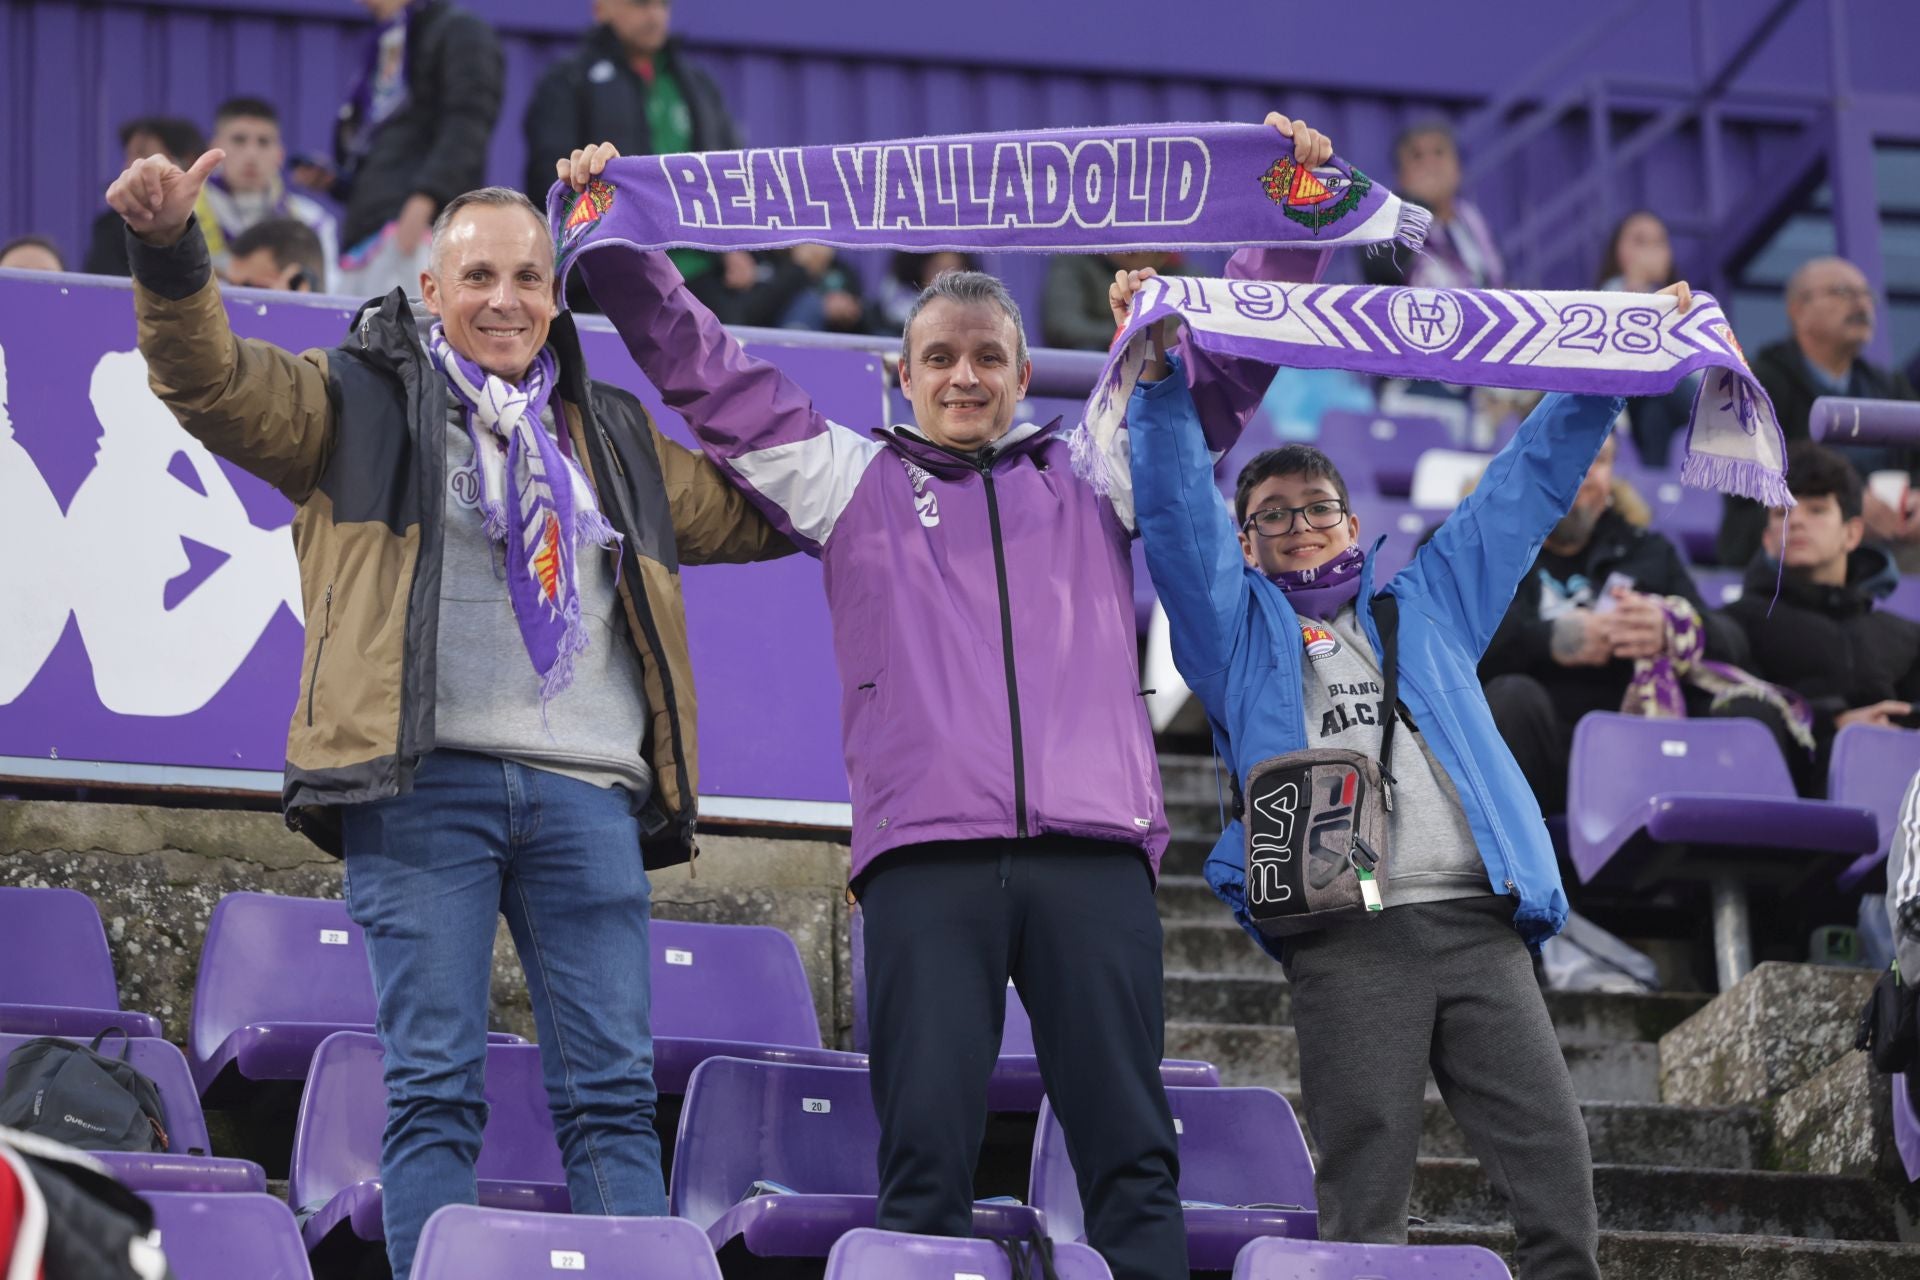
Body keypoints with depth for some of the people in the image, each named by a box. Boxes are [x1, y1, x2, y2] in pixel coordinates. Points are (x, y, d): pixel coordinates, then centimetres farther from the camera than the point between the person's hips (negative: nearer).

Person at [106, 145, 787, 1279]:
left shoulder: (618, 438, 25)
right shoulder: (362, 402, 13)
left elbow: (758, 515, 36)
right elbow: (212, 379, -1)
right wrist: (171, 254, -18)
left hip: (586, 790, 3)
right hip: (423, 781, -3)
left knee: (614, 1089, -2)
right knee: (434, 1086, -6)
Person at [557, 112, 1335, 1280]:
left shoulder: (1092, 477, 24)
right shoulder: (851, 479, 22)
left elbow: (1231, 363, 26)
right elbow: (708, 374, 20)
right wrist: (615, 241, 14)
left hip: (1094, 852, 1)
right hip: (923, 854, -1)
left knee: (1131, 1149, -4)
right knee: (926, 1150, -8)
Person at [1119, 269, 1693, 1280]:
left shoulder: (1425, 605, 26)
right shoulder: (1239, 627, 19)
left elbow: (1532, 483, 27)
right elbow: (1175, 509, 7)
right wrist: (1163, 378, -5)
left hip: (1477, 922, 3)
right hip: (1346, 938, -3)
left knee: (1559, 1175, -7)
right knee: (1366, 1199, -5)